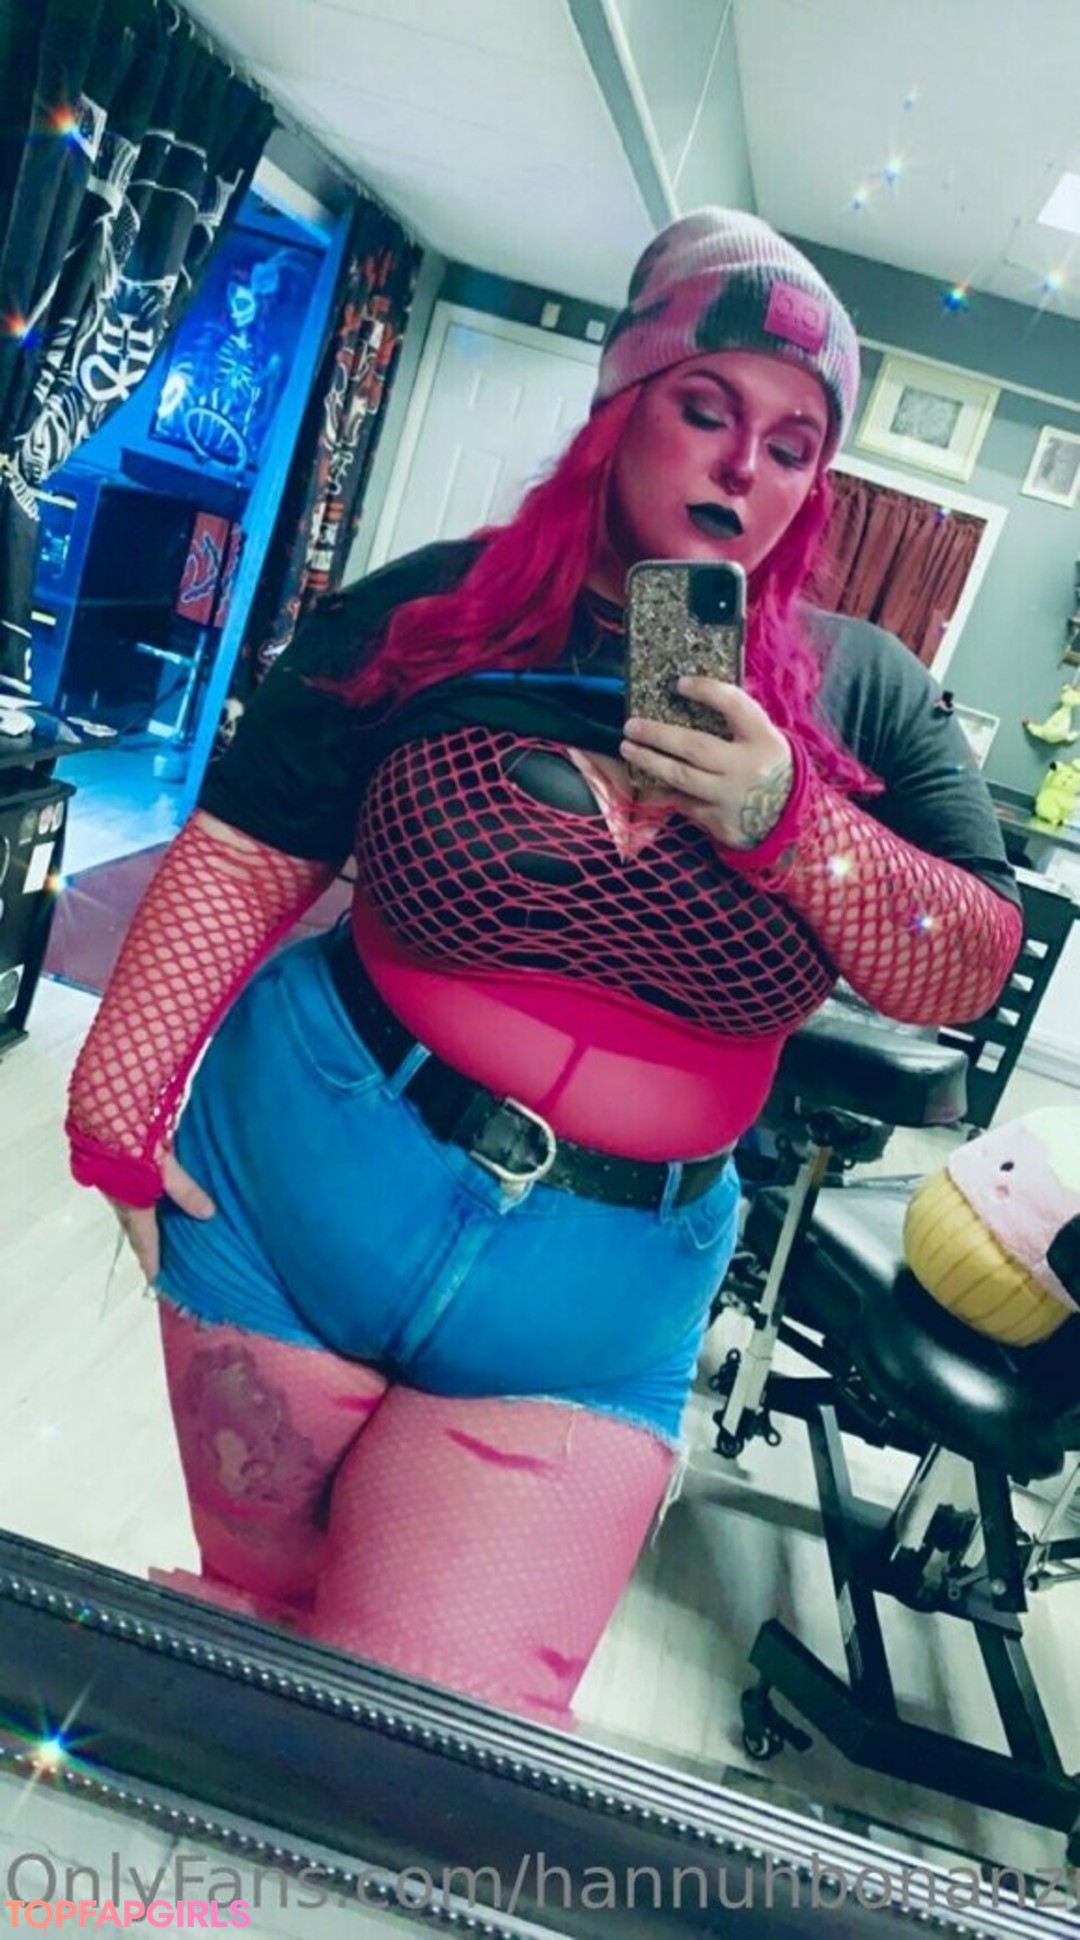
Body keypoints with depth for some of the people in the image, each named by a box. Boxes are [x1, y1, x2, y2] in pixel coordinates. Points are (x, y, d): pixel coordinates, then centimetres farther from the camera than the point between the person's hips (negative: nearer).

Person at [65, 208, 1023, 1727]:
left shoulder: (863, 694, 2)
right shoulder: (433, 610, -3)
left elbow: (977, 969, -3)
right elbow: (246, 859, -4)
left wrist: (788, 819, -18)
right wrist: (120, 1096, -9)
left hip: (593, 1311, 1)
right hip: (294, 1200, 0)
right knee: (258, 1623, 19)